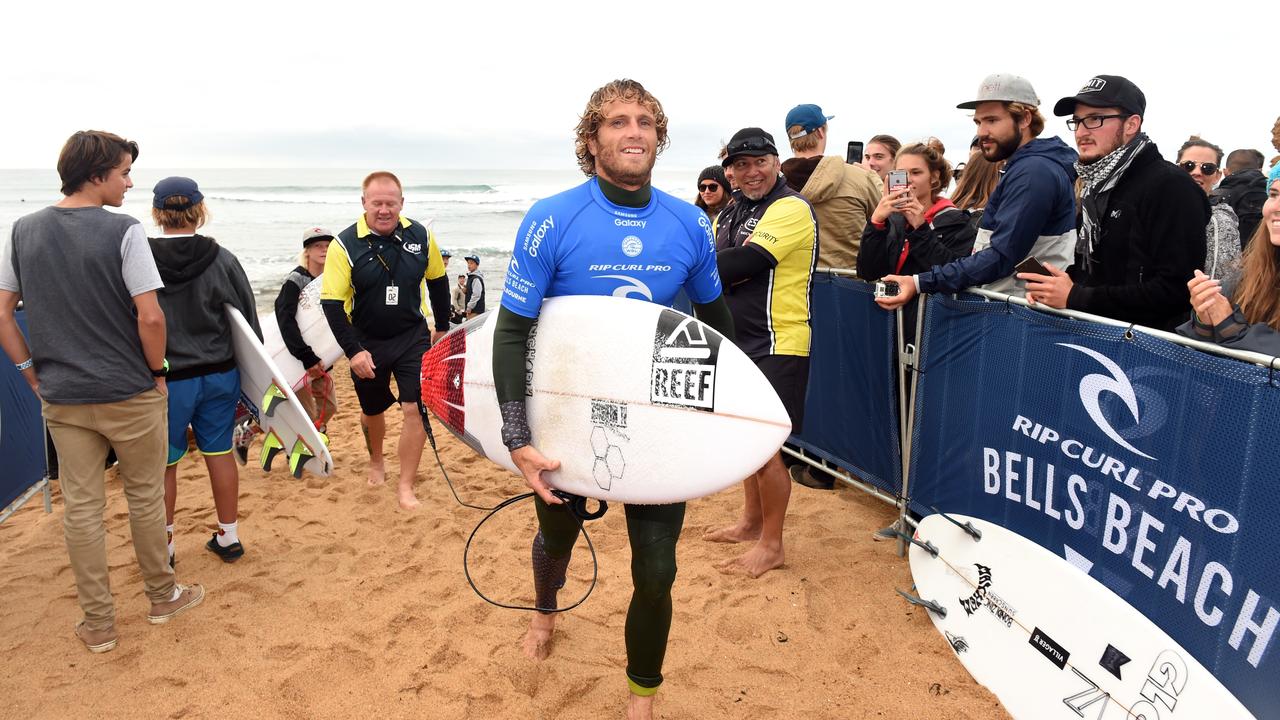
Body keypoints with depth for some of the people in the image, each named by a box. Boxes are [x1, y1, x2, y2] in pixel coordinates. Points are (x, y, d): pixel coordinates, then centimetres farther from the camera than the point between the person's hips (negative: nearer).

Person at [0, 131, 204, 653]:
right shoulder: (123, 231, -13)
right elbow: (150, 317, -18)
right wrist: (157, 372, -4)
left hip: (61, 398, 4)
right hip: (130, 394, -4)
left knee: (80, 506, 10)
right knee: (145, 497, 12)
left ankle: (98, 624, 20)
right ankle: (162, 597, 28)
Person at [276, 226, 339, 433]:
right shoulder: (296, 280, -16)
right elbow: (285, 319, -27)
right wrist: (307, 357, -32)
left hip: (320, 357, 6)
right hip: (295, 358, -6)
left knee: (329, 406, 12)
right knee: (308, 415, -4)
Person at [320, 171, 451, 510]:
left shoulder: (421, 236, -7)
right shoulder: (345, 245, -15)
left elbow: (437, 280, 8)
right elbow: (332, 303, -14)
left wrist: (442, 327, 11)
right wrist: (353, 351, -20)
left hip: (413, 338, 1)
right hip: (367, 343, 0)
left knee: (417, 409, -9)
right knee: (372, 411, 18)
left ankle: (405, 487, 4)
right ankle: (376, 461, 48)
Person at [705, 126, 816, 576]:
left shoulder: (791, 209, -13)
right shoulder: (734, 209, 15)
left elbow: (745, 263, -24)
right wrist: (728, 270, -16)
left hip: (776, 346, -9)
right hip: (738, 341, 9)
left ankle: (771, 545, 10)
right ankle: (751, 521, 35)